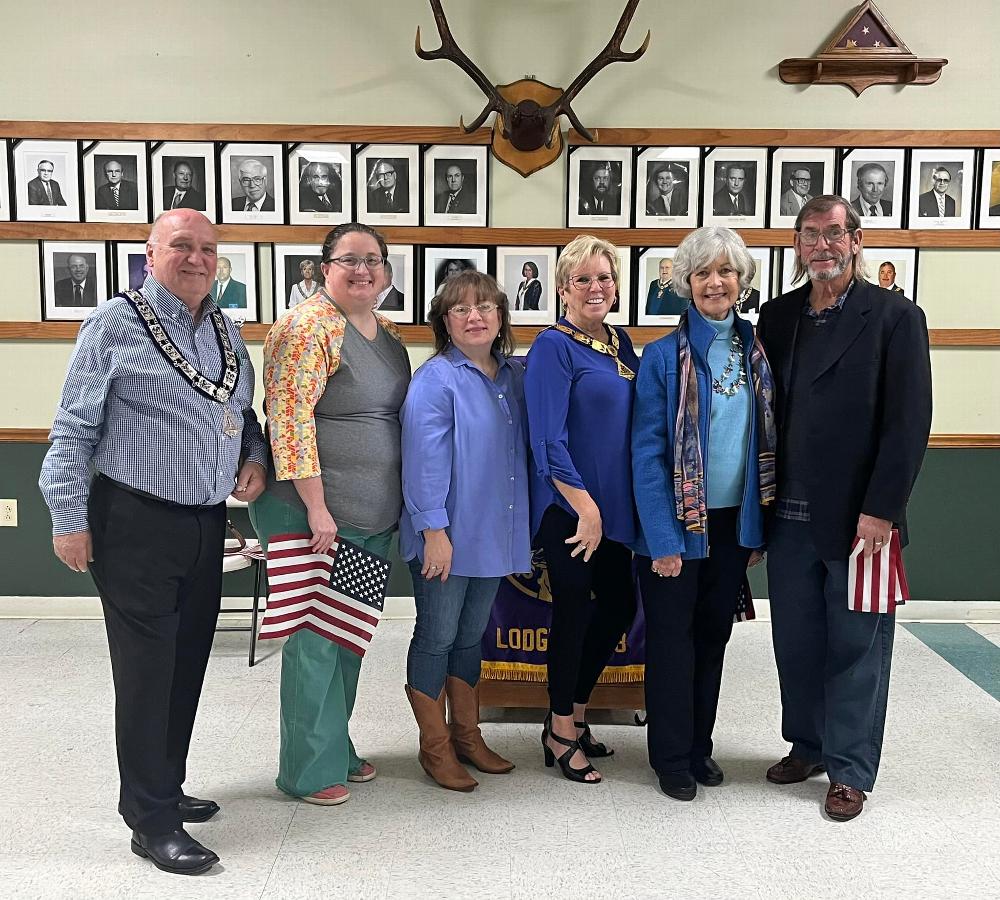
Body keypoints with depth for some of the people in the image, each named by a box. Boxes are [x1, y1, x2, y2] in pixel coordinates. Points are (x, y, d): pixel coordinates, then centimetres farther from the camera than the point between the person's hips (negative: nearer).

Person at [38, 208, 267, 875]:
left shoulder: (227, 332, 12)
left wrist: (255, 459, 4)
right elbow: (74, 429, -7)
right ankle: (152, 820, 10)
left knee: (188, 664, 15)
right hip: (136, 526, -6)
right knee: (147, 669, -2)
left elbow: (244, 413, 23)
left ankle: (164, 788, 32)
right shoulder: (116, 325, -7)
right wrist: (69, 518, -10)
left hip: (208, 524, 7)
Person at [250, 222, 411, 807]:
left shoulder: (388, 335, 14)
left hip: (374, 518, 8)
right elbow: (290, 420, -19)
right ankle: (310, 770, 14)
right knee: (316, 641, 0)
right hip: (313, 514, -8)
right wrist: (317, 509, -21)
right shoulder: (308, 327, -12)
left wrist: (396, 505, 18)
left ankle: (338, 746, 32)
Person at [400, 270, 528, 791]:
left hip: (492, 534, 7)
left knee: (471, 636, 18)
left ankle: (467, 736, 32)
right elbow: (424, 458, -18)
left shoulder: (514, 377, 8)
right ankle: (435, 747, 20)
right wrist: (434, 529, -22)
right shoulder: (435, 379, -13)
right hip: (445, 536, -6)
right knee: (436, 638, 6)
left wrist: (521, 527, 14)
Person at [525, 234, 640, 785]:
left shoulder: (621, 342, 11)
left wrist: (607, 506, 10)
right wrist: (584, 505, -18)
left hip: (615, 505, 8)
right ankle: (561, 733, 21)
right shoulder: (553, 346, -12)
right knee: (574, 611, 2)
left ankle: (572, 714, 32)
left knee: (618, 608, 13)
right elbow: (547, 438, -18)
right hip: (569, 507, -7)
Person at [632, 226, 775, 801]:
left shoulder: (757, 351, 4)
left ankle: (700, 745, 32)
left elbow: (768, 443, 8)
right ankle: (672, 758, 23)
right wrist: (663, 538, -17)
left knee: (714, 634, 15)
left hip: (735, 521, 5)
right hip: (678, 522, -4)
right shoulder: (664, 355, -10)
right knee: (673, 638, 7)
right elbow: (647, 452, -12)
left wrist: (760, 526, 4)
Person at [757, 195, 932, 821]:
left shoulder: (895, 317, -5)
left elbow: (909, 422, -10)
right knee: (795, 640, 14)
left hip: (860, 517, -4)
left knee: (856, 646, 6)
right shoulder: (778, 317, 9)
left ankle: (849, 771, 21)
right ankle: (807, 745, 32)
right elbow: (769, 410, 9)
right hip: (790, 514, 5)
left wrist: (881, 510, -15)